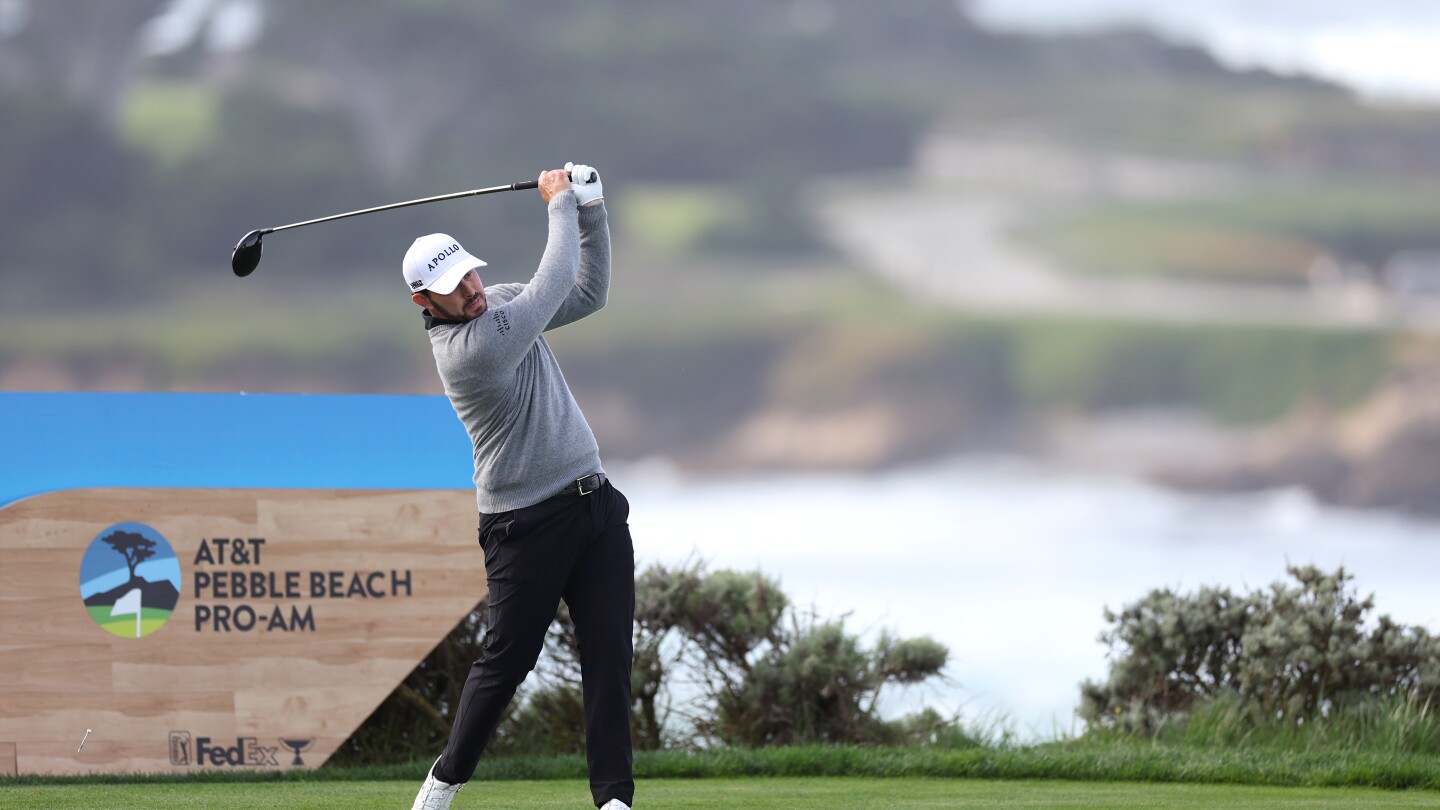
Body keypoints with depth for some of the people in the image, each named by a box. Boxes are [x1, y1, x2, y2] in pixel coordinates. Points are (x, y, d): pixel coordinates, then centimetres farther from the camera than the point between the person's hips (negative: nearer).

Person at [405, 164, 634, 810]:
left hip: (594, 503, 7)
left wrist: (591, 209, 2)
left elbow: (588, 291, 15)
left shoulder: (497, 301, 7)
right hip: (528, 525, -7)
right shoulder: (469, 347, -21)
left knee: (610, 654, -1)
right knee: (506, 660, 2)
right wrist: (560, 205, -6)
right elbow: (554, 287, -19)